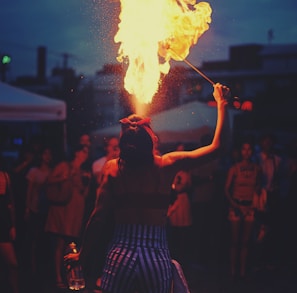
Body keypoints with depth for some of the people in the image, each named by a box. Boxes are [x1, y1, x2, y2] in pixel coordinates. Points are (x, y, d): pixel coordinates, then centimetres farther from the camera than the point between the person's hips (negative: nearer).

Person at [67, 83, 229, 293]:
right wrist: (221, 104, 17)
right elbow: (215, 146, 6)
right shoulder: (166, 165, -3)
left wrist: (83, 255, 10)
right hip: (157, 259, 0)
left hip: (120, 257, 0)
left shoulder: (113, 168, -3)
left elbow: (99, 216, -3)